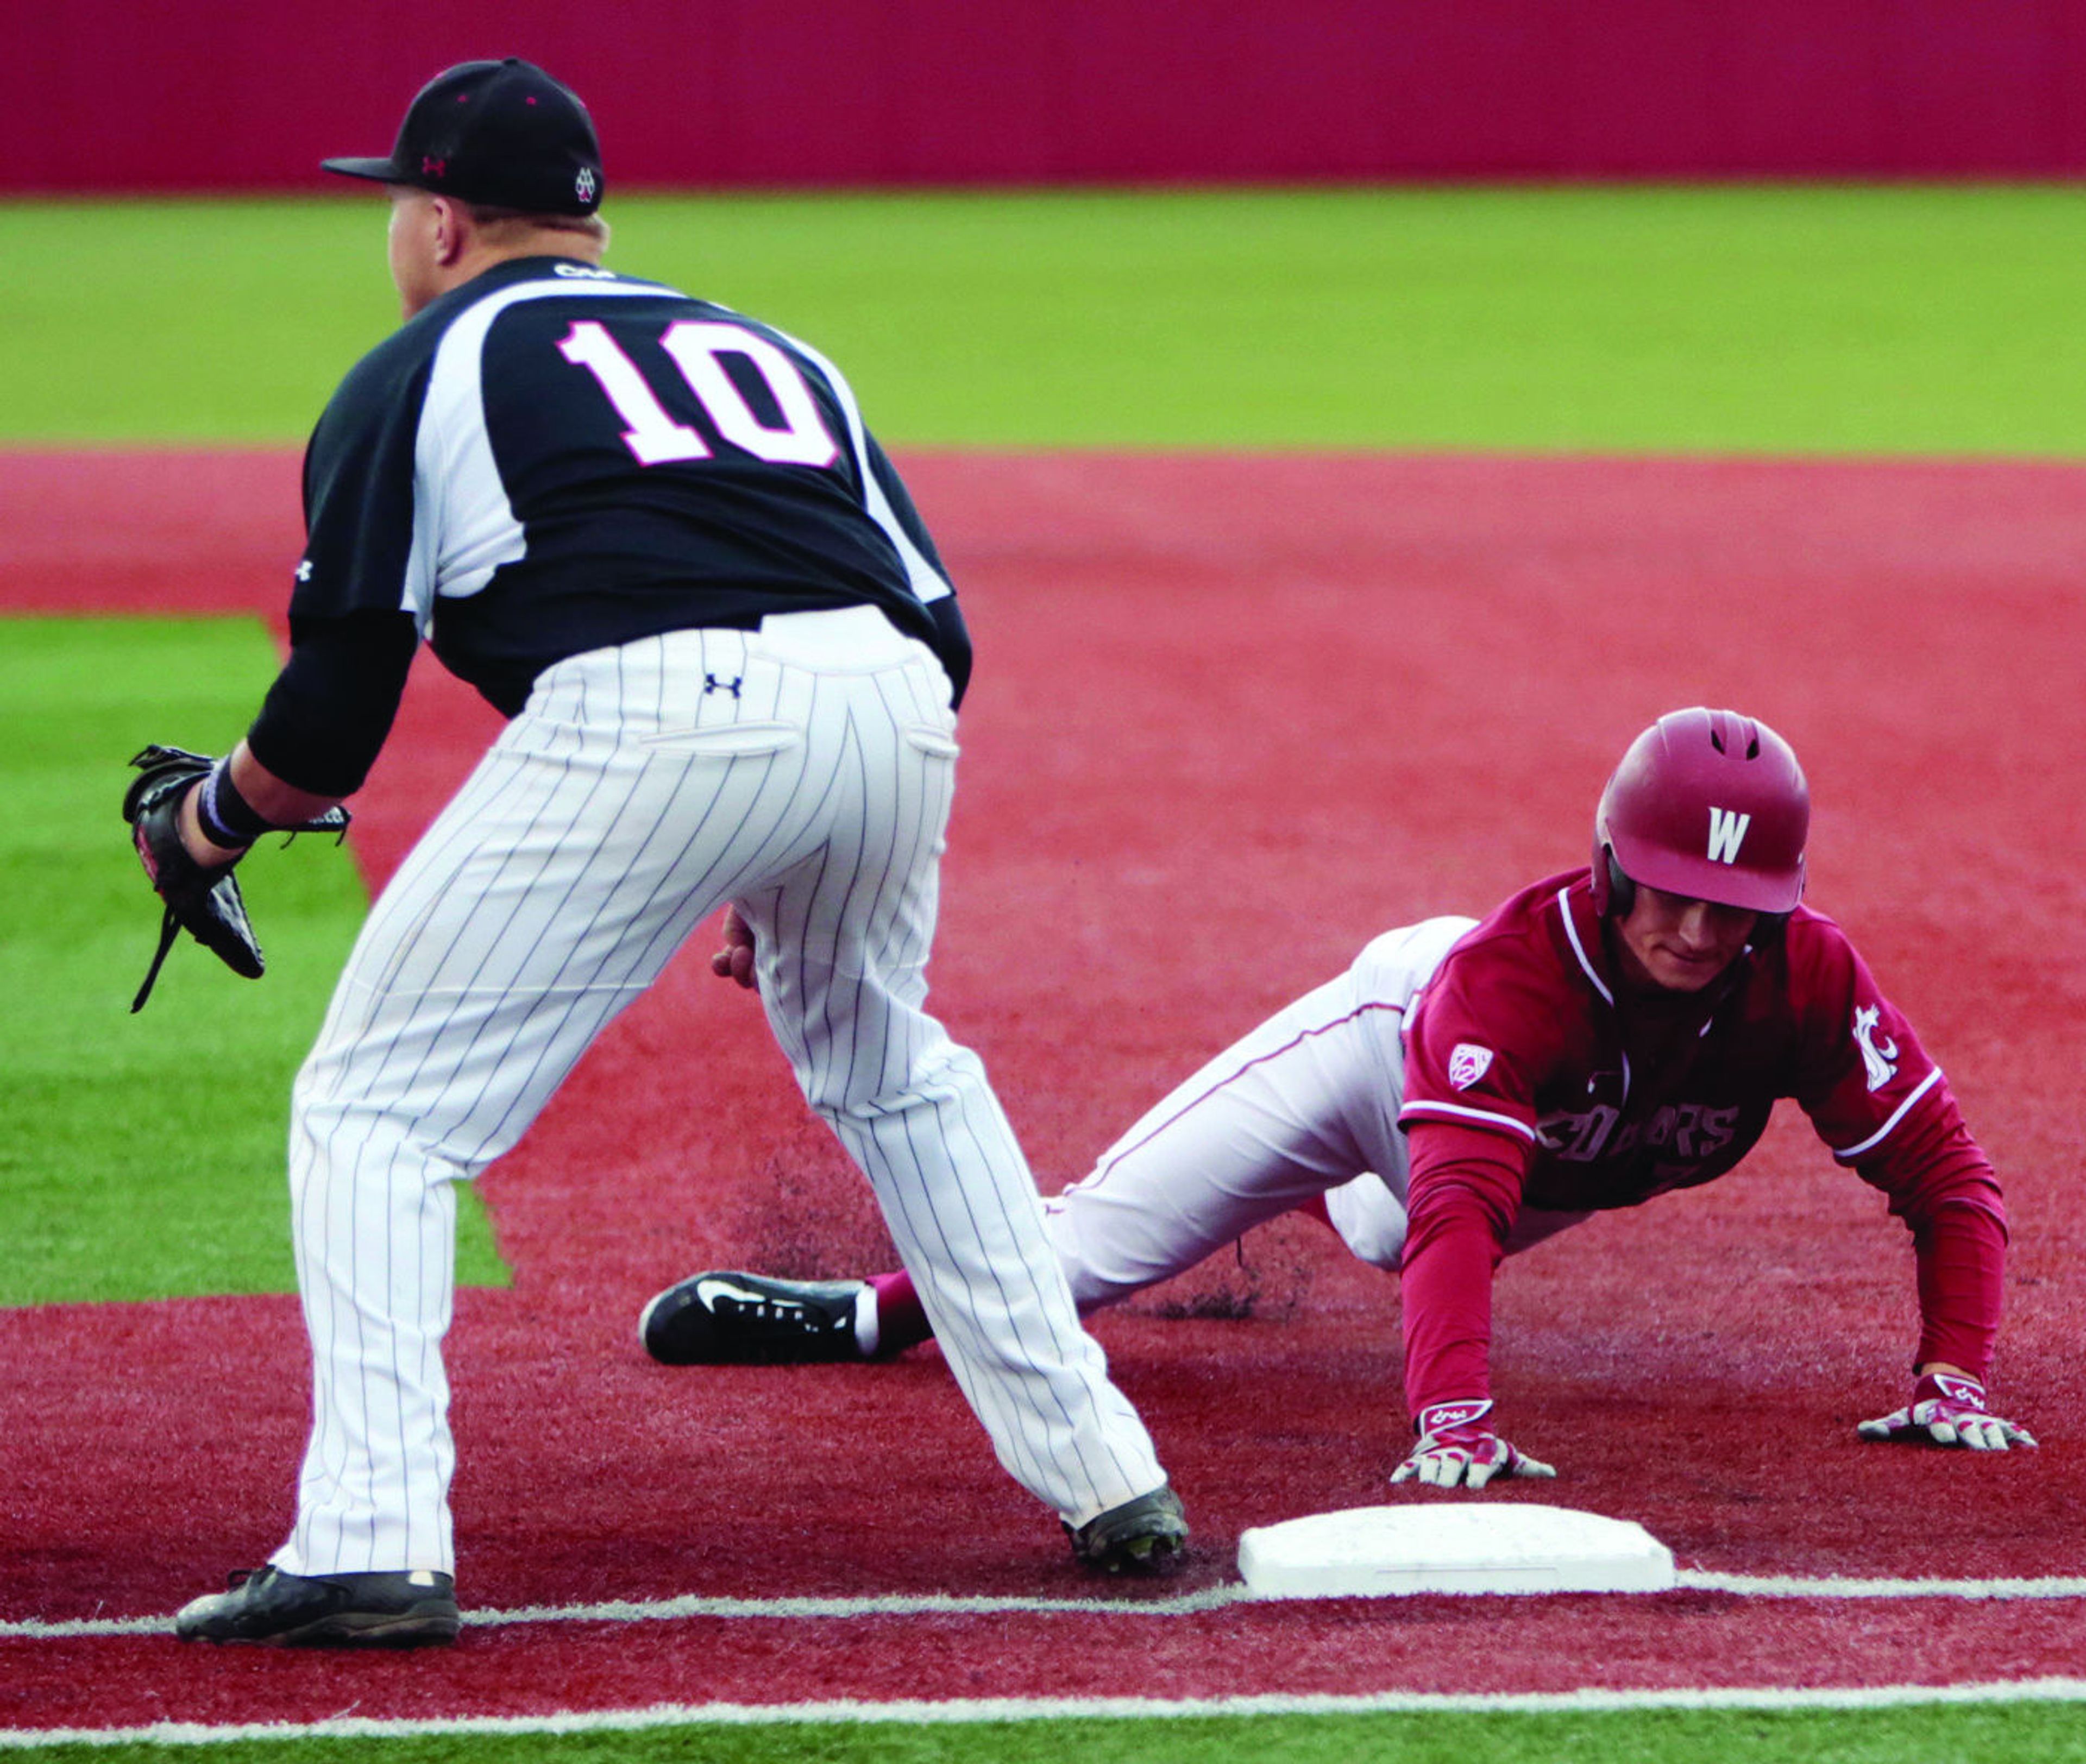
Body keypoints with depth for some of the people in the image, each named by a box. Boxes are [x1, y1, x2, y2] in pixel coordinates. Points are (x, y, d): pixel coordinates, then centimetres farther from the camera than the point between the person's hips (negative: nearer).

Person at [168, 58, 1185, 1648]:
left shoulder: (419, 375, 17)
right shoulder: (773, 351, 32)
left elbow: (335, 721, 10)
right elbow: (939, 630, 25)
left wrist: (218, 815, 30)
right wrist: (811, 879, 35)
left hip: (647, 716, -5)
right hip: (889, 709, 6)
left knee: (375, 1110, 5)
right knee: (896, 1078, 31)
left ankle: (370, 1544, -8)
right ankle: (1106, 1477, 28)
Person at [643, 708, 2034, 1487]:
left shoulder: (1809, 980, -36)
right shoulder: (1511, 969, -46)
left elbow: (1947, 1174, -29)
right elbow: (1461, 1201, -56)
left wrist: (1955, 1382, -42)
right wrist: (1453, 1418, -70)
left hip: (1565, 1175, 5)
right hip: (1396, 1031, -5)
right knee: (1103, 1240, -19)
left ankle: (1334, 1200, 71)